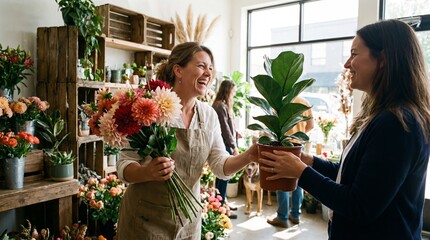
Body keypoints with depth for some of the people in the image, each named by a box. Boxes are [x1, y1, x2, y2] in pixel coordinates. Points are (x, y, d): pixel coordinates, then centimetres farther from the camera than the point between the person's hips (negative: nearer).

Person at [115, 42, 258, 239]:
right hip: (146, 217, -4)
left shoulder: (209, 115, -2)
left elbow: (221, 166, -3)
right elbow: (124, 165, -14)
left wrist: (249, 156, -20)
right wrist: (149, 172, -34)